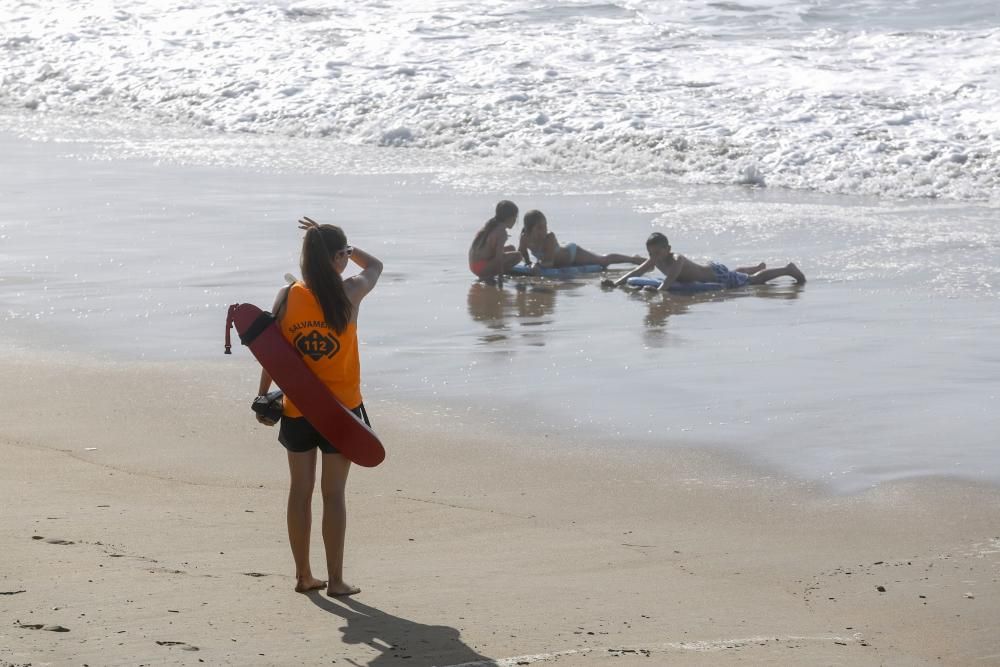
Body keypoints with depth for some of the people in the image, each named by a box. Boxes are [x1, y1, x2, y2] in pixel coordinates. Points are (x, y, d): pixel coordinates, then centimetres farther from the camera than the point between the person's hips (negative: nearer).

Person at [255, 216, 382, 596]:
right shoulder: (349, 293, -8)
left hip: (298, 409, 2)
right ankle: (335, 579, 4)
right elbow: (374, 265, 14)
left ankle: (303, 575, 16)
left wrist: (263, 397, 7)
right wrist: (337, 245, 18)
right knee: (333, 492, 2)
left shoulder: (288, 298, -5)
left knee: (300, 490, 10)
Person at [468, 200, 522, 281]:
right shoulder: (501, 232, -15)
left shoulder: (490, 225, 13)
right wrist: (500, 276, -14)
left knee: (511, 248, 23)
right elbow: (499, 256, -20)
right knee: (517, 256, -11)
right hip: (482, 268, -10)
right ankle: (488, 276, -11)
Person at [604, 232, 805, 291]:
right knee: (737, 273, 37)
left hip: (719, 276, -8)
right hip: (710, 269, 8)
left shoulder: (677, 261, -35)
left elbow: (669, 280, -52)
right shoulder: (655, 261, -11)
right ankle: (759, 267, 64)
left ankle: (788, 269, 22)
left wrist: (657, 290, -69)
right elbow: (636, 272, -7)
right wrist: (616, 283, -20)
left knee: (753, 280, 8)